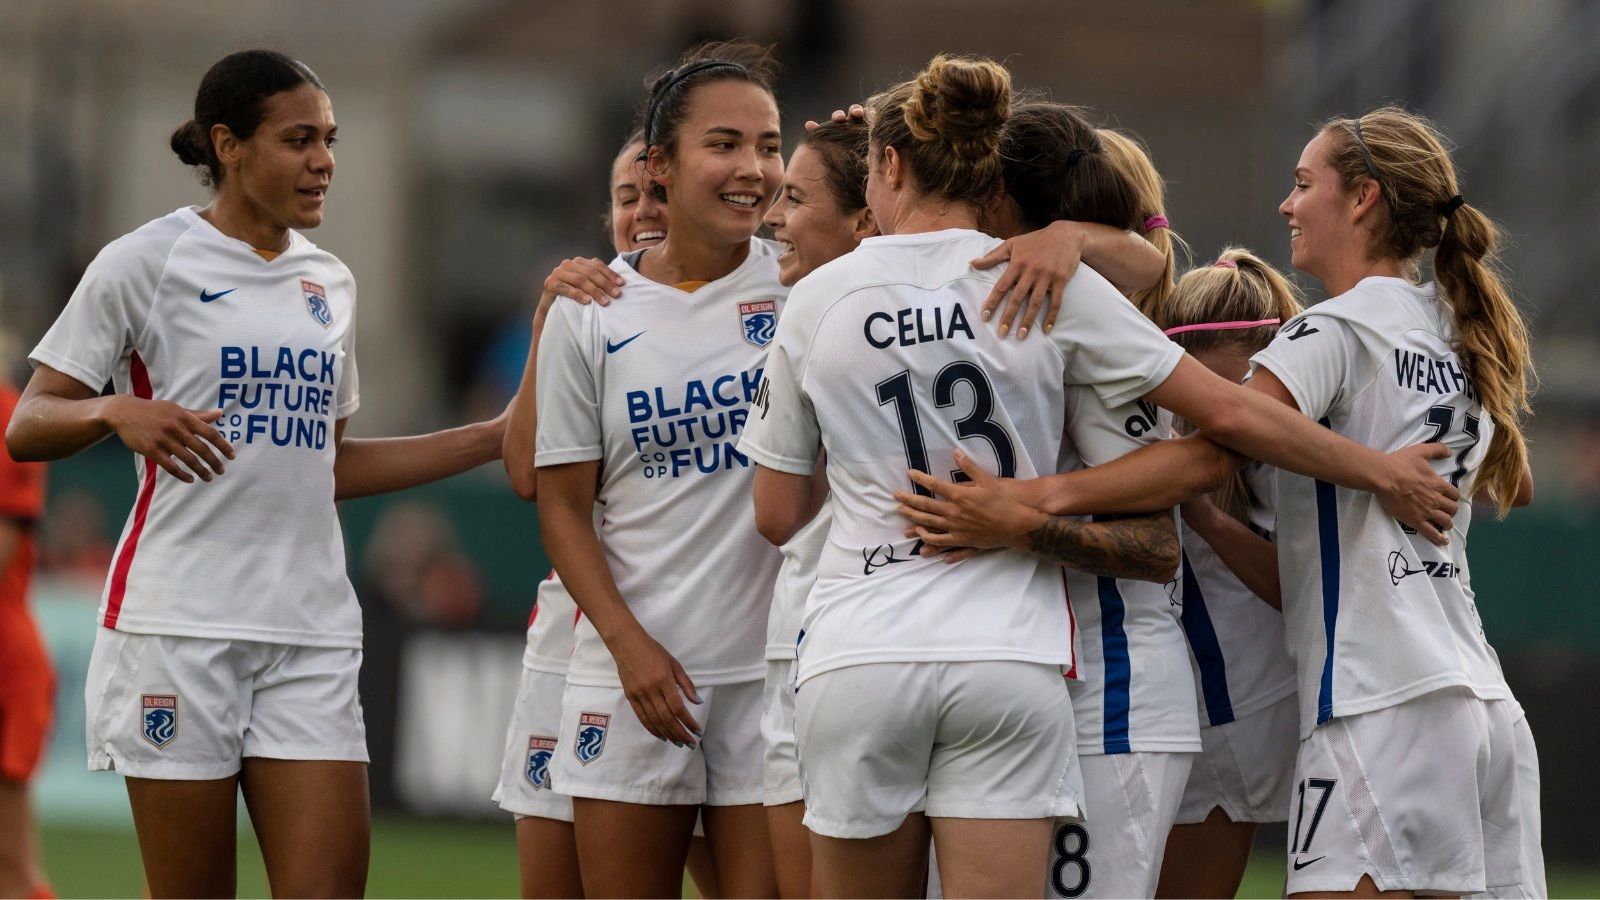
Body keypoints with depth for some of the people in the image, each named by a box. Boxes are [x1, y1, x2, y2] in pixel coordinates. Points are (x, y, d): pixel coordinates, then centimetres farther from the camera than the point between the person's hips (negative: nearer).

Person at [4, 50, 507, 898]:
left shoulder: (329, 282, 14)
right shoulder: (146, 262, -3)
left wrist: (497, 437, 17)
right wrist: (117, 412, -25)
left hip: (311, 630, 5)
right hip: (177, 626, -5)